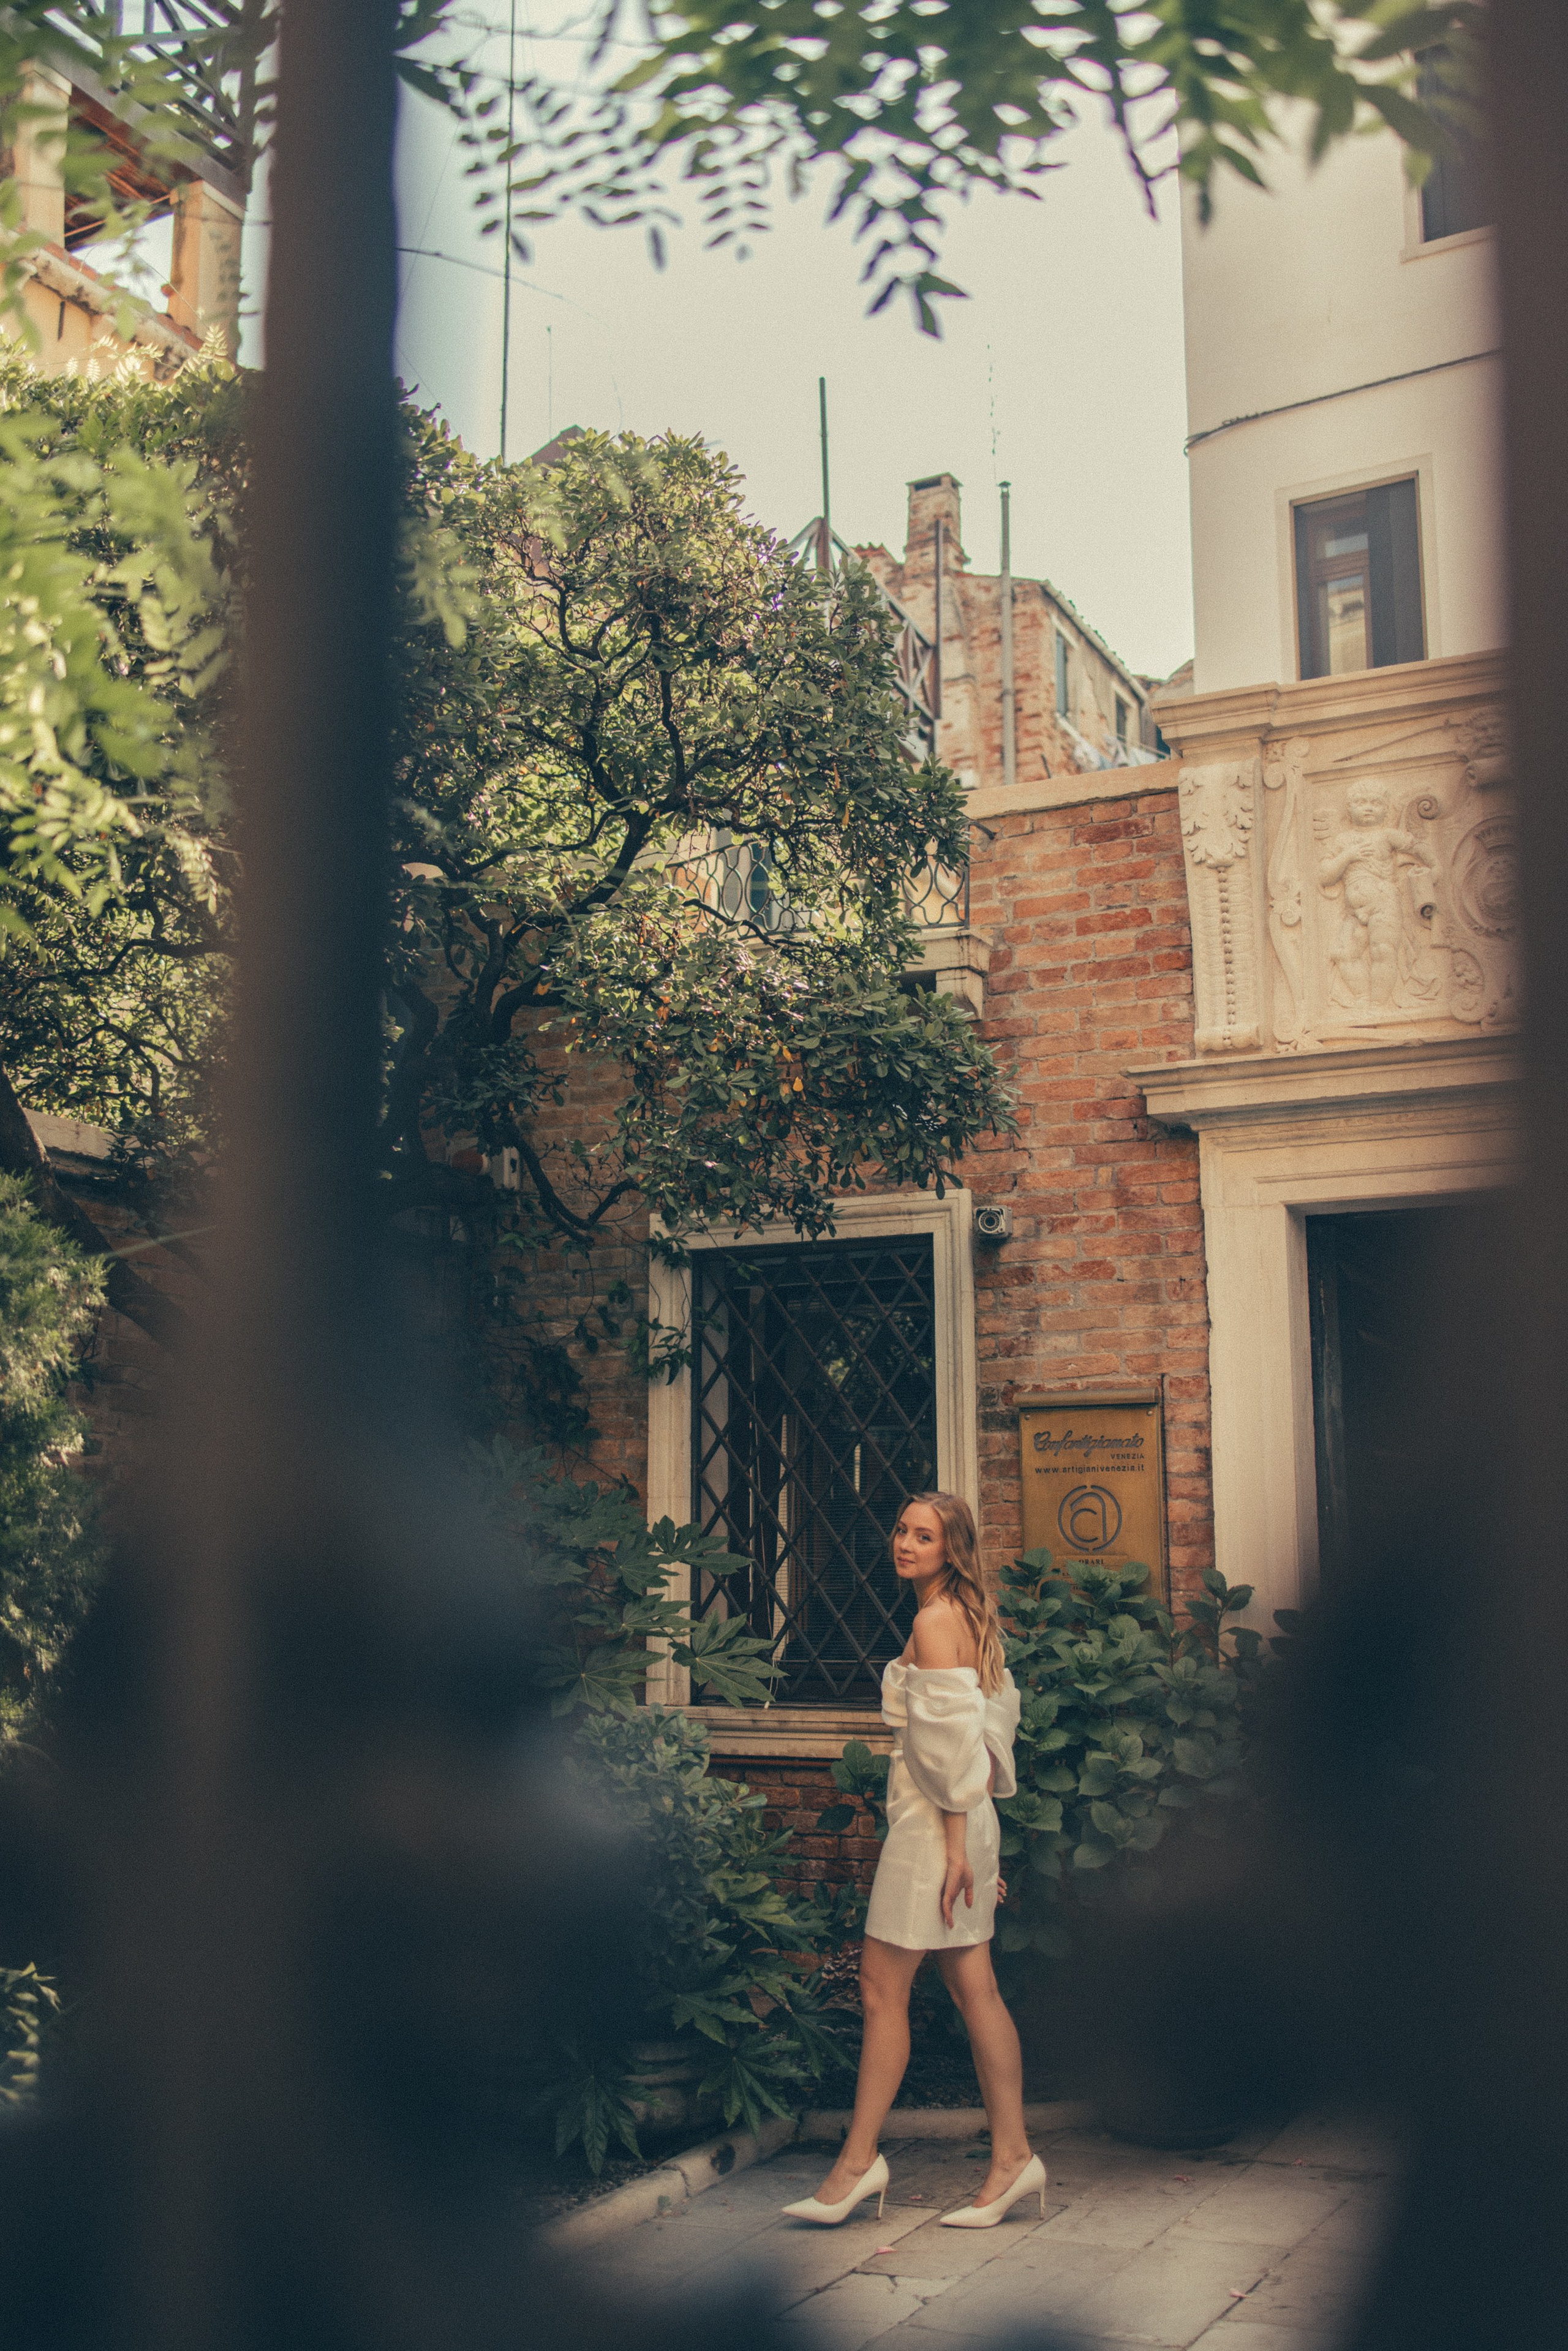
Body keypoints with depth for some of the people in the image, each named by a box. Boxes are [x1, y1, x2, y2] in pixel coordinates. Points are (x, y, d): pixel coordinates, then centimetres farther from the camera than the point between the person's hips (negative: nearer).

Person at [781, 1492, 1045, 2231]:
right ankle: (1012, 2155, 12)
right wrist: (974, 1843, 20)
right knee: (974, 1986, 9)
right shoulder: (970, 1619, 14)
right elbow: (990, 1730, 18)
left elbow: (951, 1738, -18)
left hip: (934, 1817, -9)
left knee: (882, 1983, -2)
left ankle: (860, 2158, 5)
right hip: (965, 1818, 9)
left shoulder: (935, 1622, -14)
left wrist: (955, 1842, -18)